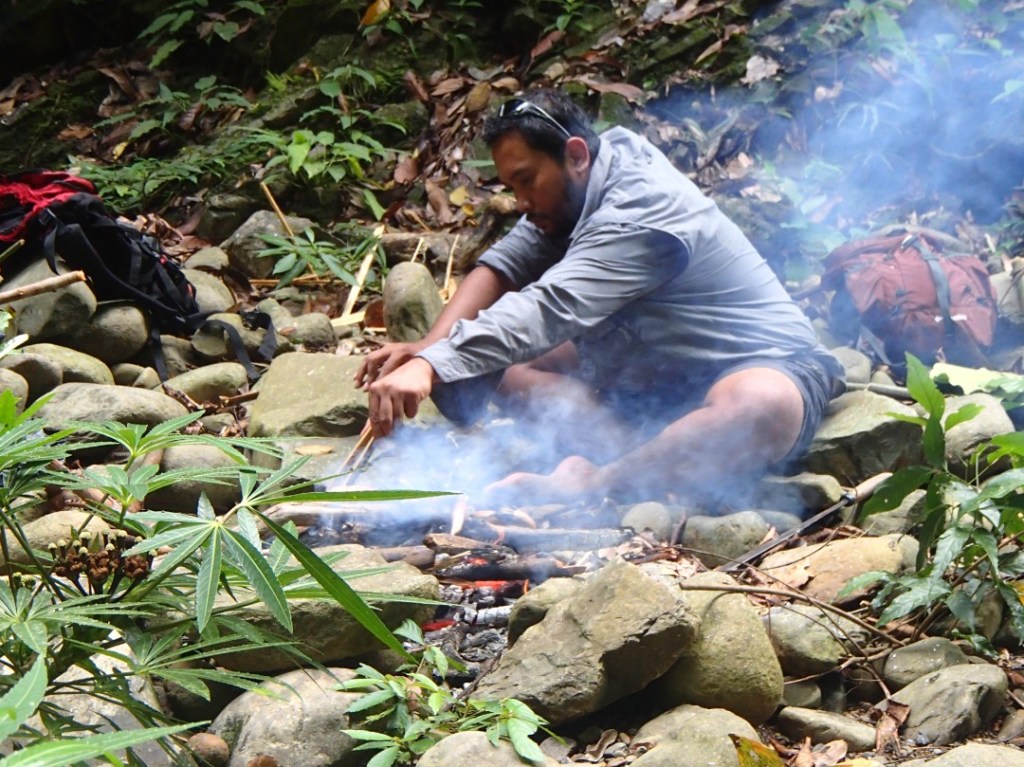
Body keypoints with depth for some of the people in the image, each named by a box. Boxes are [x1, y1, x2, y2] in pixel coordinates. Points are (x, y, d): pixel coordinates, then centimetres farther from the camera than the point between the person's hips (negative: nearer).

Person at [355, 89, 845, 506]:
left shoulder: (640, 212, -26)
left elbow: (550, 308, -38)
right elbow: (502, 265, -2)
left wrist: (432, 367, -48)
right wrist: (428, 350, -21)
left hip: (769, 366, -9)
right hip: (658, 371, 9)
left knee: (764, 408, -45)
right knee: (496, 358, -4)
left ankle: (584, 487, -44)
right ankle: (637, 451, -24)